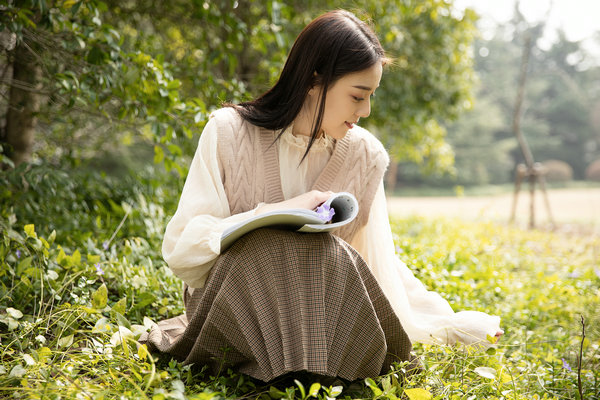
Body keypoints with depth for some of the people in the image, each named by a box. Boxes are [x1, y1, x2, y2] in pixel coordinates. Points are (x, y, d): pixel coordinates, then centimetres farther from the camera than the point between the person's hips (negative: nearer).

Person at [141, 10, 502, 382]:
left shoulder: (364, 155, -2)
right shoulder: (229, 131, -10)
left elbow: (380, 260, 8)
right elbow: (181, 247, -13)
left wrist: (449, 324, 4)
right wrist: (277, 213, -22)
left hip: (317, 308, 2)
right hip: (230, 293, -2)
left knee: (332, 257, -30)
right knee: (266, 248, -33)